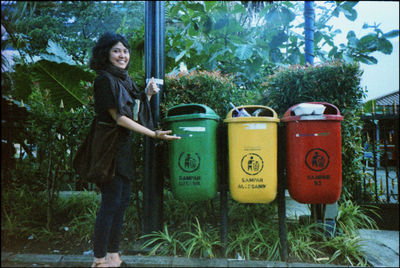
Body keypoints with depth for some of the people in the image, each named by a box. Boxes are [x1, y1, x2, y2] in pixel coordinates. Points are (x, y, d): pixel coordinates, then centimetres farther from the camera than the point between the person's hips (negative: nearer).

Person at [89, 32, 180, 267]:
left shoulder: (125, 79, 14)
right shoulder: (105, 79, -11)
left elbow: (134, 113, 15)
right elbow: (119, 118, -19)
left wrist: (148, 94, 2)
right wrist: (154, 134, -20)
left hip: (124, 147, 9)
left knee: (122, 200, 12)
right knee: (111, 203, -3)